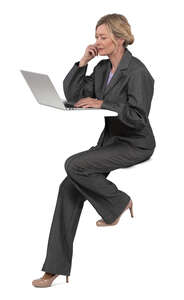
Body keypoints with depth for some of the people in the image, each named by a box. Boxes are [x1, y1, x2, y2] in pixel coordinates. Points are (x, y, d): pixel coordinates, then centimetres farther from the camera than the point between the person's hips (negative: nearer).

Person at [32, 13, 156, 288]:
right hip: (110, 139, 8)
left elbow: (138, 118, -22)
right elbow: (71, 95, 9)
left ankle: (118, 204, 0)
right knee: (69, 188, -9)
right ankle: (56, 267, -8)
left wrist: (102, 104, -22)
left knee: (74, 165, -26)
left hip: (135, 144, -8)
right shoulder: (102, 69, 9)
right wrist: (83, 62, -1)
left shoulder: (137, 72, -17)